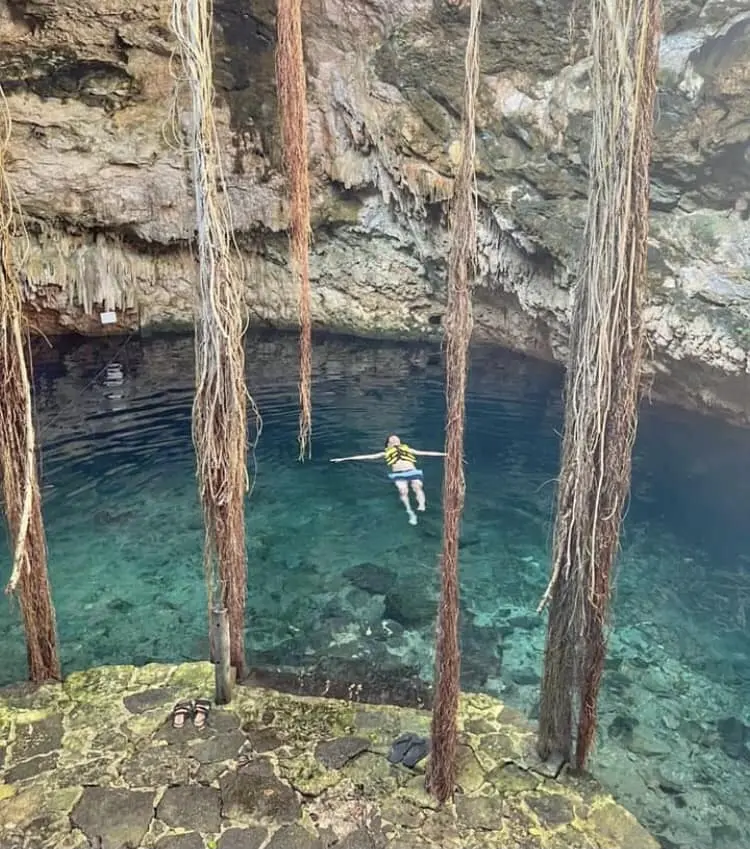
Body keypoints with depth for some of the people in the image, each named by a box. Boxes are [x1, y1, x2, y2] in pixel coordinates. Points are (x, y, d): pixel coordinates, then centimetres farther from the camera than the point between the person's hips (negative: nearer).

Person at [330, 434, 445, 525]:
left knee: (418, 487, -27)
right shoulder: (385, 453, 25)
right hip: (398, 474, -1)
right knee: (403, 491, -28)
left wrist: (444, 454, 24)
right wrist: (344, 459, 18)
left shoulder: (408, 449, 30)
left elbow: (426, 453, 29)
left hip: (413, 472, 1)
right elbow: (367, 456, 22)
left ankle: (422, 505, -44)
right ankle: (411, 513, -34)